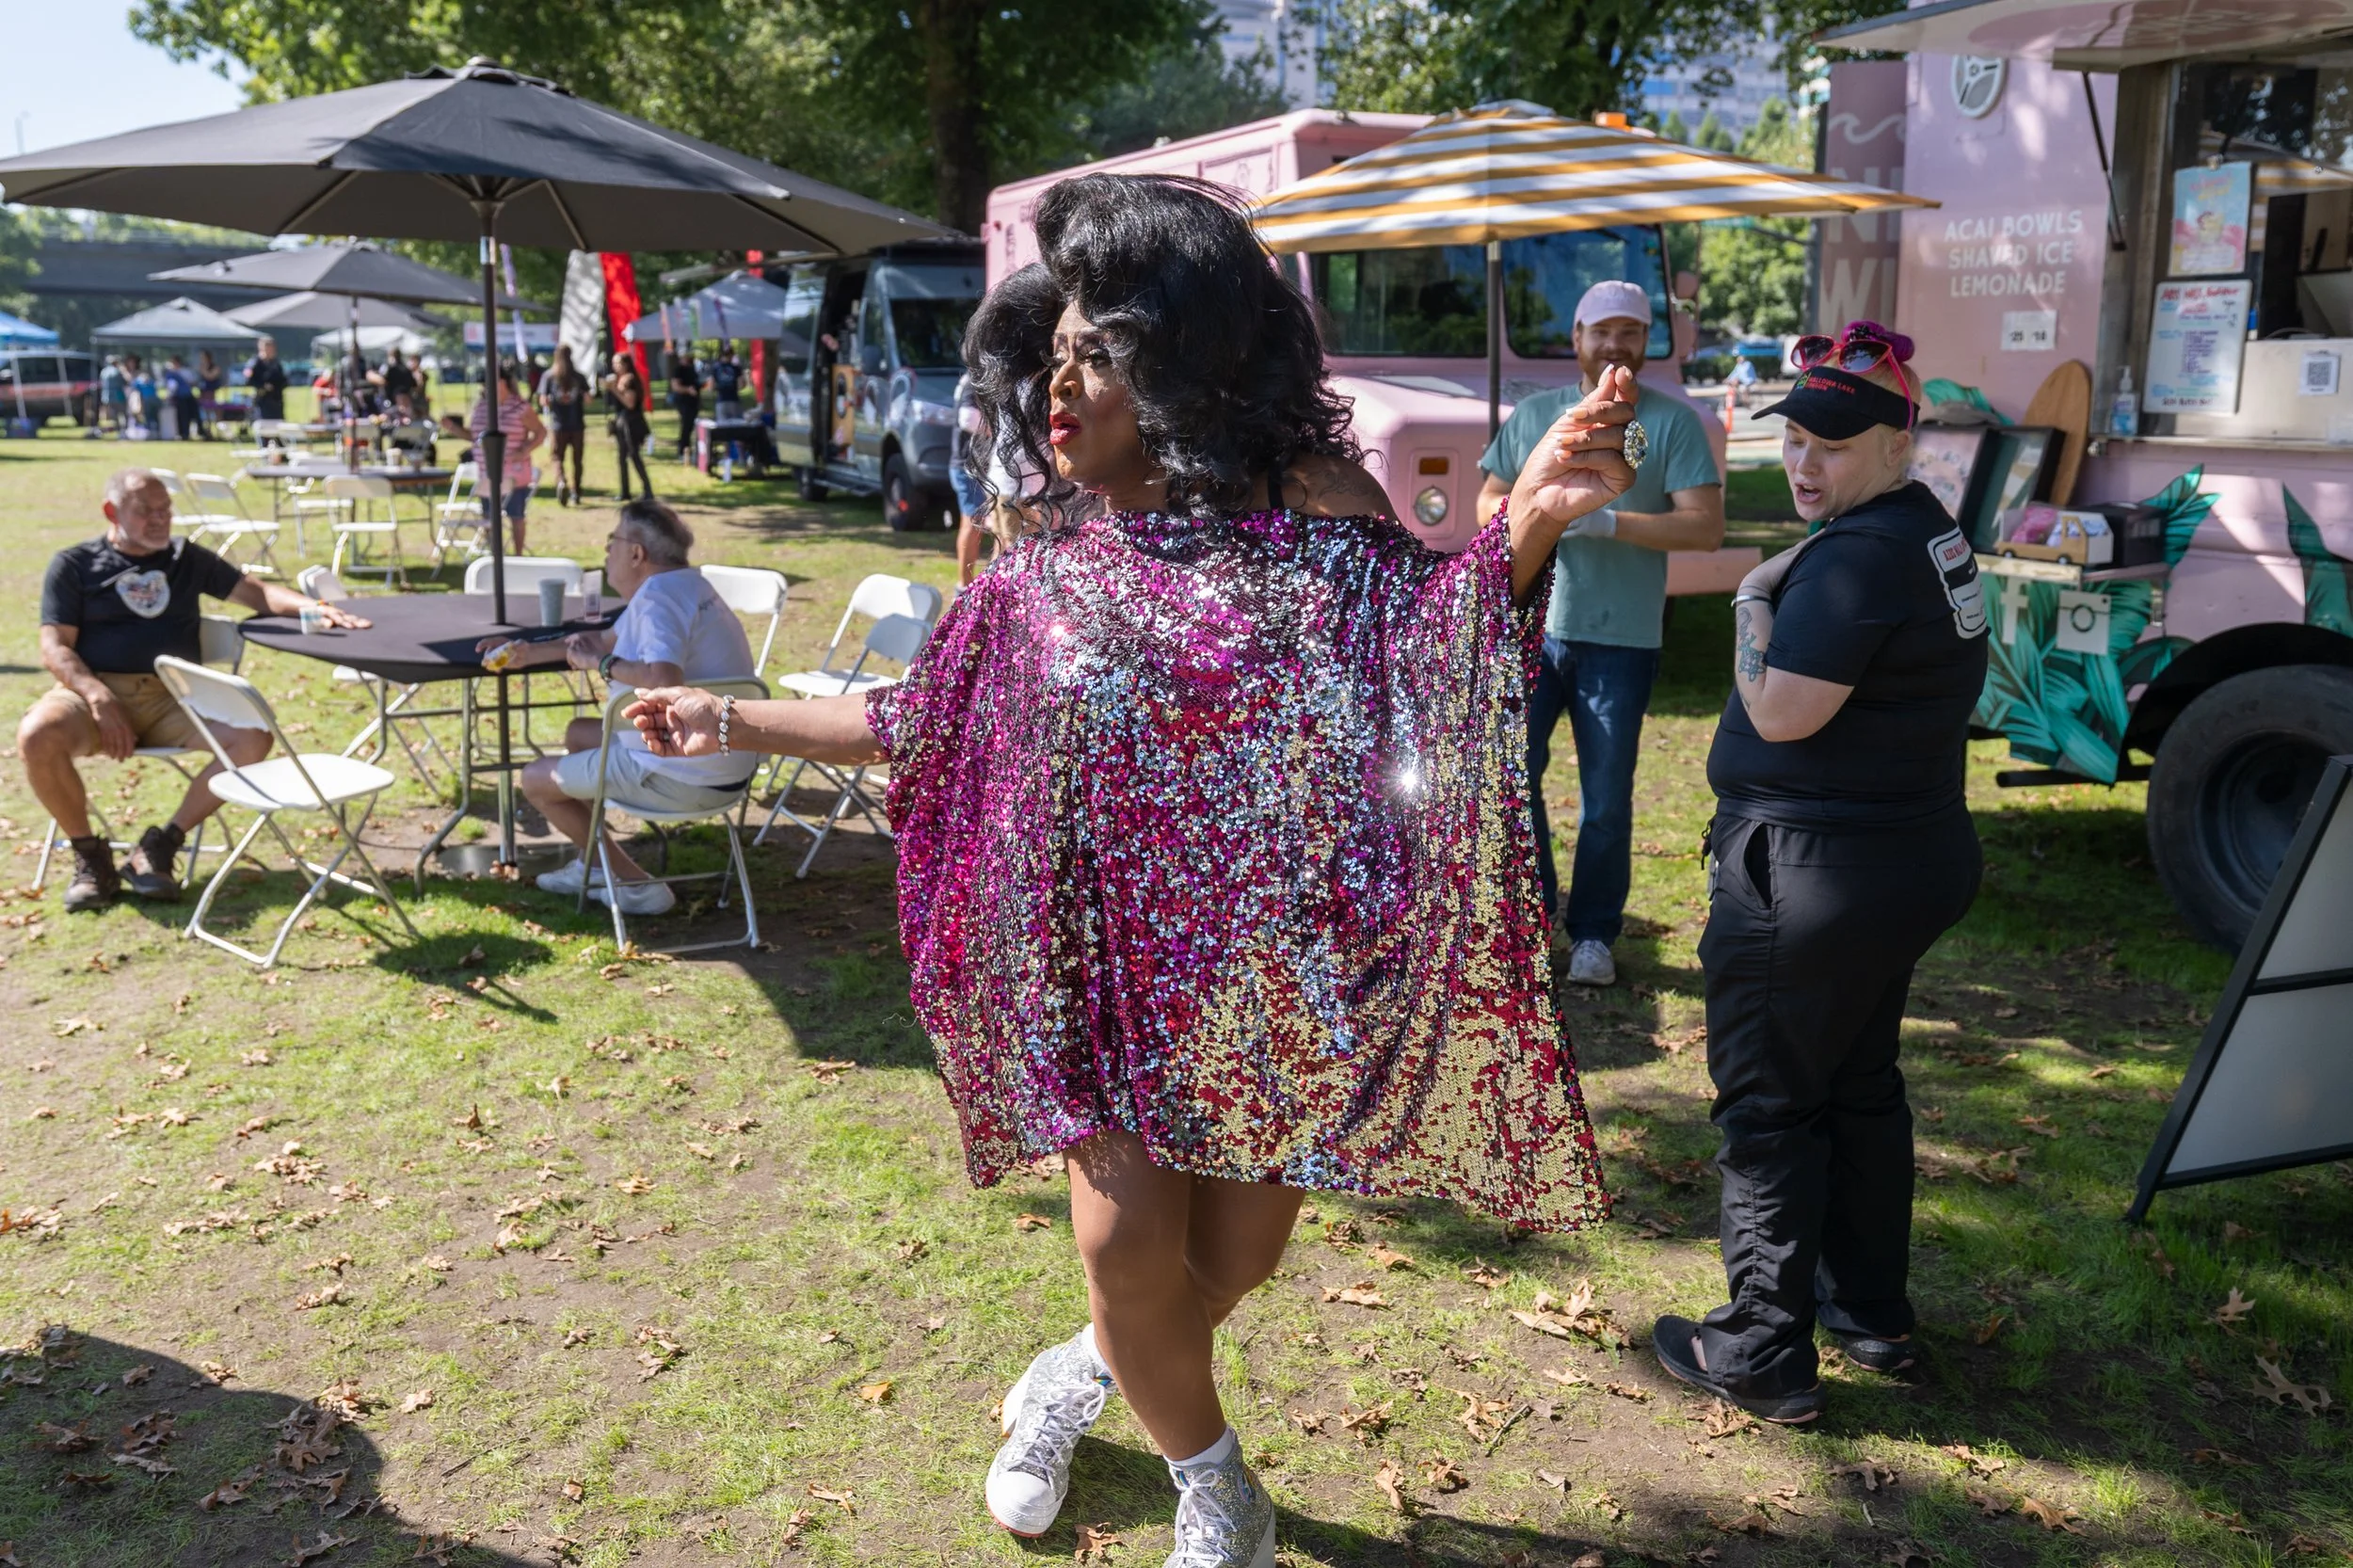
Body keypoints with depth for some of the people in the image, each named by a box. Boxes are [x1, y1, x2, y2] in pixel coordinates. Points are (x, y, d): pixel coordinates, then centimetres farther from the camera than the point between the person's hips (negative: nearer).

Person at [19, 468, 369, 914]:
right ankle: (89, 855, -10)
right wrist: (98, 696, -19)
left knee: (252, 738, -26)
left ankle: (159, 846, -12)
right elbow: (55, 649, 1)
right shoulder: (74, 565, 9)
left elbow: (254, 591, 11)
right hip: (93, 692, -2)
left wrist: (313, 606, -11)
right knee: (36, 736, -35)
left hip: (173, 698, 2)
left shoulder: (187, 558, 18)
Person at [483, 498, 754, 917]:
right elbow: (609, 640, 26)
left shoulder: (659, 598, -22)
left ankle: (635, 884, 8)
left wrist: (601, 663, -22)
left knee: (536, 779, 5)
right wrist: (530, 654, 20)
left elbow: (665, 680, -40)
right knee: (579, 733, 30)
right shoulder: (680, 586, 12)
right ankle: (591, 865, 34)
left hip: (684, 778, -10)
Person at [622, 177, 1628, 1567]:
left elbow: (1431, 645, -17)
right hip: (1114, 958, 2)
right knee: (1131, 1247, -3)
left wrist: (1523, 532, -36)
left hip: (1278, 964, -1)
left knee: (1235, 1255, 10)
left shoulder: (1308, 505, -6)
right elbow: (919, 724, 13)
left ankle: (1077, 1380, 43)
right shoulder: (1051, 567, 3)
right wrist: (735, 722, 13)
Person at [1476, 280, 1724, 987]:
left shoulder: (1674, 422, -1)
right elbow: (1488, 500, 14)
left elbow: (1706, 526, -9)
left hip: (1622, 639, -3)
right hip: (1531, 624, 3)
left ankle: (1593, 934, 20)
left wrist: (1607, 522, -19)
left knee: (1606, 801, 5)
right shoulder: (1532, 414, 10)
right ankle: (1535, 908, 23)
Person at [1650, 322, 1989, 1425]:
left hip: (1814, 876, -10)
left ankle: (1762, 1355, 11)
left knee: (1770, 1106, 1)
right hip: (1909, 852, 10)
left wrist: (1753, 604, -10)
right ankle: (1872, 1313, 34)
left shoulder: (1858, 555, -22)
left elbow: (1782, 712, -22)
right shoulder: (1929, 531, 11)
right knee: (1859, 1086, 21)